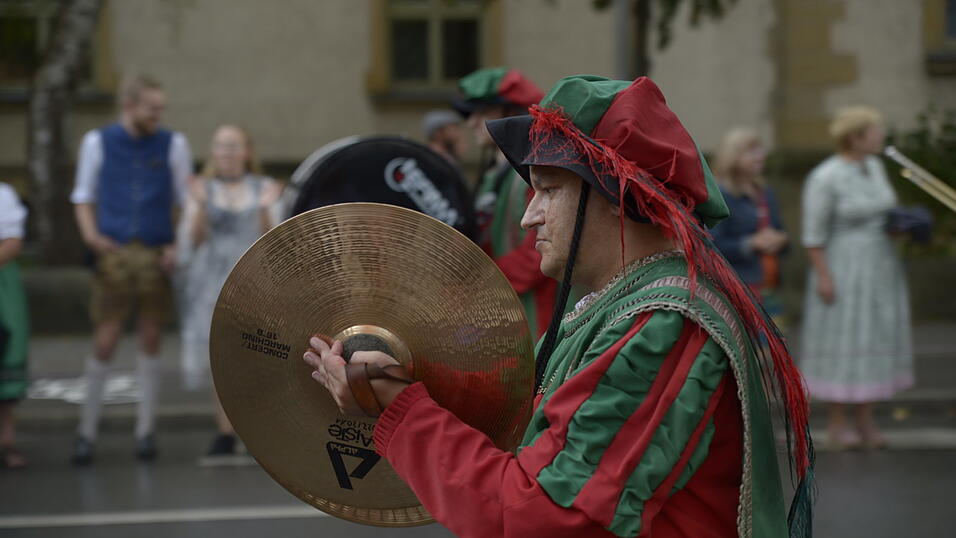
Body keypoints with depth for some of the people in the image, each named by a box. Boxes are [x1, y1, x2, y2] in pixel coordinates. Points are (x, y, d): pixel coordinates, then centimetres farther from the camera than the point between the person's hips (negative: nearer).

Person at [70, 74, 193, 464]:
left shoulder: (173, 144, 4)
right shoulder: (97, 142, 5)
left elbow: (187, 202, 9)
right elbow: (83, 197, 11)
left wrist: (179, 246, -4)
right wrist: (90, 234, -7)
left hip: (156, 255, 1)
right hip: (114, 254, -1)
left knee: (150, 341, 4)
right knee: (104, 343, -4)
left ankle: (145, 430, 11)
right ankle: (87, 430, 5)